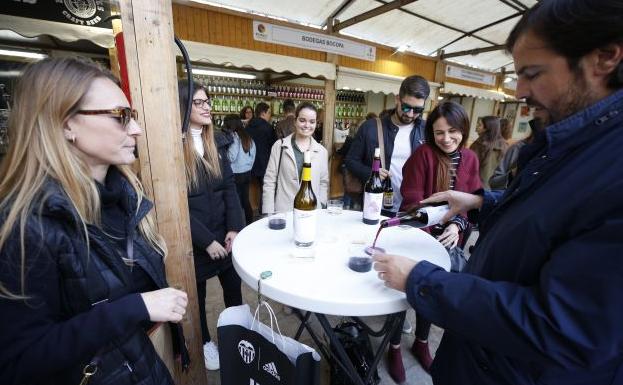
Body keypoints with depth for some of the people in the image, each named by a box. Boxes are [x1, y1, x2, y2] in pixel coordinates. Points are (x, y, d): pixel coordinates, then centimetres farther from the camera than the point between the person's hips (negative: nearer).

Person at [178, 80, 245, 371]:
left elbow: (229, 187, 1)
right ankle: (204, 343, 42)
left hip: (225, 232, 5)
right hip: (192, 238, -4)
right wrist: (206, 240, -15)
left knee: (233, 286, 17)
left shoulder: (216, 141, 4)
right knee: (196, 294, 17)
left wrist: (234, 229, -8)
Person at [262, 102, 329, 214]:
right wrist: (269, 215, -6)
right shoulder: (279, 146, -2)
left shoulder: (322, 151, 4)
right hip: (283, 212, -2)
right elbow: (269, 181, -2)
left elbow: (323, 183, 11)